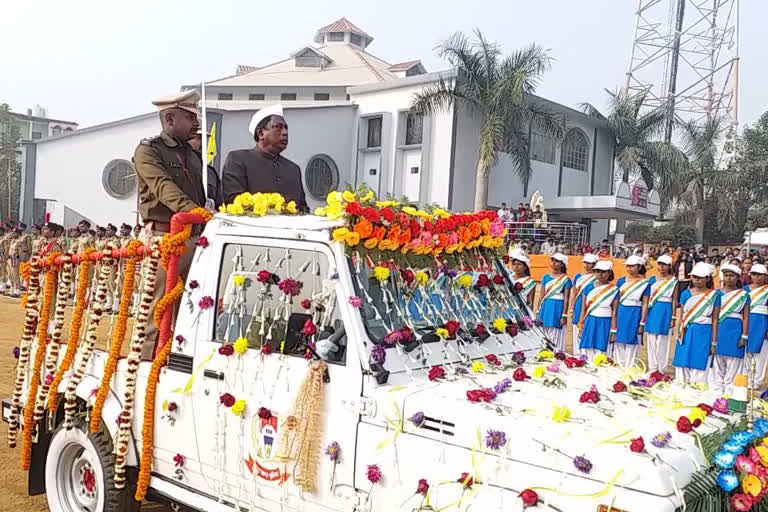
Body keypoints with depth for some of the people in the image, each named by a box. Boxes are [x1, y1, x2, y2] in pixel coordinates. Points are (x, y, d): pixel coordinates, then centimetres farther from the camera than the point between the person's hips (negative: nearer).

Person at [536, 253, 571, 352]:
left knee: (556, 336, -2)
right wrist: (538, 312, 9)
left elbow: (566, 298, -5)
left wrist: (564, 316, -10)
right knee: (544, 335, 5)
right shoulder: (546, 277, 10)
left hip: (558, 308, -4)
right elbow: (542, 295, 12)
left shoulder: (565, 279, -2)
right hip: (546, 307, 4)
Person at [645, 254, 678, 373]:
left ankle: (661, 370, 8)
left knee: (662, 341, -1)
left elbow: (674, 301, -1)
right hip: (652, 311, 3)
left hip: (665, 311, -3)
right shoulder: (653, 279, 9)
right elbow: (648, 298, 11)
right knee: (651, 340, 6)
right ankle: (652, 369, 15)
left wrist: (673, 318, -4)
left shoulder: (673, 281, 0)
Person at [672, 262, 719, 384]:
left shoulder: (714, 296, 0)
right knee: (682, 365, 4)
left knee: (698, 367, -1)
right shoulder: (686, 294, 6)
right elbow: (681, 317, 10)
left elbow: (715, 320, 0)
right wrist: (679, 335, 7)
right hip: (686, 333, 3)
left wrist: (713, 342, -1)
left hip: (703, 334, -2)